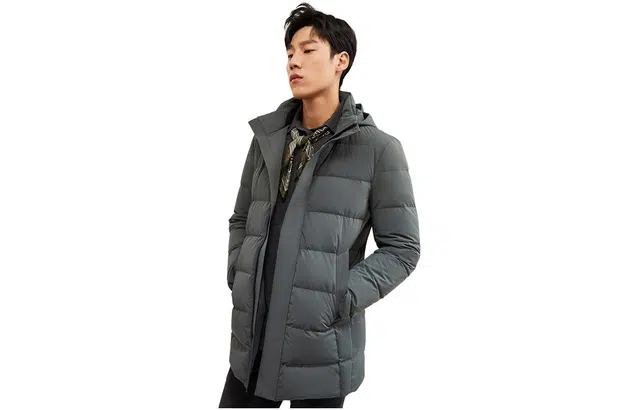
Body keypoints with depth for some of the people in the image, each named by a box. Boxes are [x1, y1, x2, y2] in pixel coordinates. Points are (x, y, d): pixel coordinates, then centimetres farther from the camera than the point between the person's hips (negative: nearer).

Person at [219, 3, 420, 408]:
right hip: (254, 338, 5)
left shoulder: (378, 148, -9)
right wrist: (237, 277, 1)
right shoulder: (269, 136, 6)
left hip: (322, 347, -4)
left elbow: (402, 248, -7)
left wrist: (340, 301, -15)